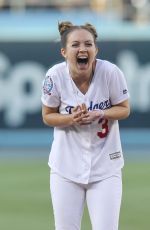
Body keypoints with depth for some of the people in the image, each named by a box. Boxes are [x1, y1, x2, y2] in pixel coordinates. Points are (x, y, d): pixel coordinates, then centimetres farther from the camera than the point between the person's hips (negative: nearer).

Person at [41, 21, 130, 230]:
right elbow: (47, 116, 0)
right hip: (67, 164, 1)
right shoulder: (55, 76, -15)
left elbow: (124, 109, -3)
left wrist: (100, 114, -23)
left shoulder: (110, 72, -18)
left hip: (105, 165, -1)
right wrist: (71, 119, -21)